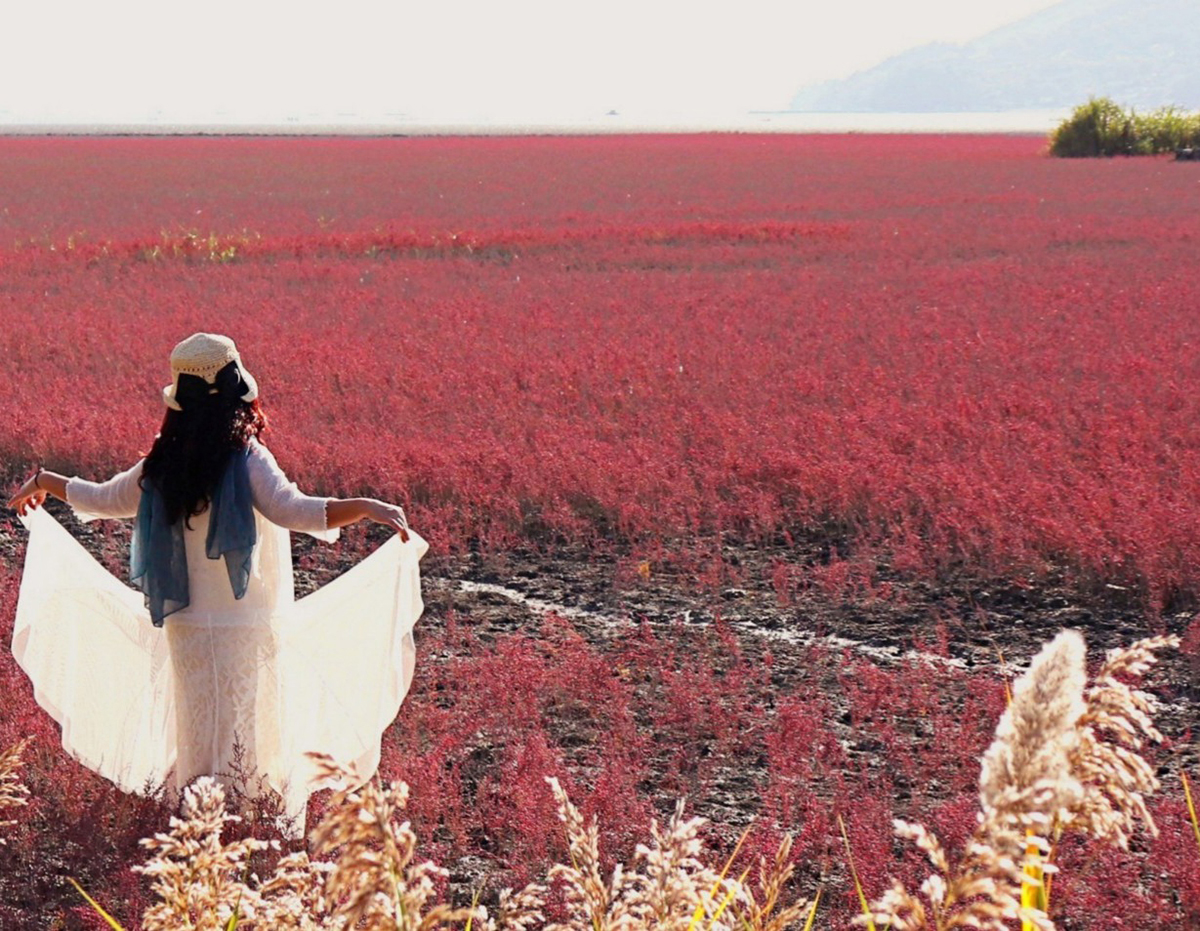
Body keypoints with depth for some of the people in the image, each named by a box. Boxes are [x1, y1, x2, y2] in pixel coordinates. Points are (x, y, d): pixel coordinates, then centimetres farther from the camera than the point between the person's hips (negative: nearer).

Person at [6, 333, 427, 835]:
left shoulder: (161, 466, -1)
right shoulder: (247, 460, -16)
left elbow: (104, 499, 14)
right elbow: (294, 510, -31)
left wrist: (44, 481, 31)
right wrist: (366, 507, -39)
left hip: (185, 625, 5)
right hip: (247, 627, -5)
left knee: (196, 732, 18)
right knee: (255, 729, 5)